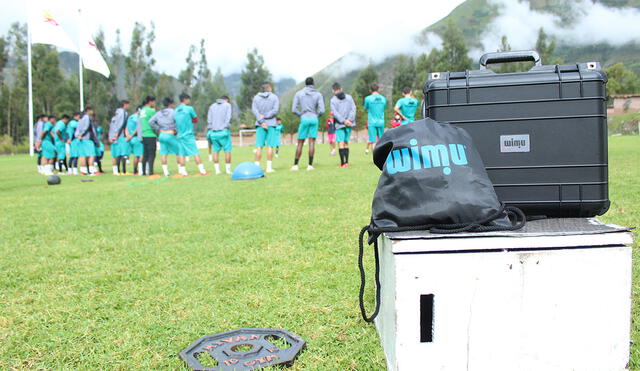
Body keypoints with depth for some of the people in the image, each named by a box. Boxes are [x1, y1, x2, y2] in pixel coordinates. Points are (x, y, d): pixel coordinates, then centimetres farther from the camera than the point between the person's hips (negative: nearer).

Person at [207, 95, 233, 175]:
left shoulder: (212, 106, 16)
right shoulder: (227, 105, 7)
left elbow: (209, 120, 9)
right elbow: (228, 118, -6)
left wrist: (209, 132, 8)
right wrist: (226, 127, -5)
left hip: (213, 132, 4)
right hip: (223, 131, -4)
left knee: (215, 151, 8)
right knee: (227, 150, 2)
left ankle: (217, 170, 7)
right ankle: (228, 169, 1)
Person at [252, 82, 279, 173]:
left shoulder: (256, 97, 6)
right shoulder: (274, 97, 1)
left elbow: (254, 110, -4)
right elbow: (275, 110, -8)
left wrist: (261, 121, -9)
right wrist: (265, 116, -8)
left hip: (259, 125, 2)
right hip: (271, 124, -2)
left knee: (259, 146, 2)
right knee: (270, 146, 0)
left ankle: (257, 166, -1)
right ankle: (269, 167, -2)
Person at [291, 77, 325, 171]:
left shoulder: (298, 93, 4)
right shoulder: (318, 94, 3)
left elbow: (294, 109, -2)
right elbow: (322, 110, -5)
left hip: (304, 119, 0)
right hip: (314, 119, 0)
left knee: (300, 143, 6)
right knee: (312, 142, 1)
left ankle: (295, 165, 4)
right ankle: (310, 165, -3)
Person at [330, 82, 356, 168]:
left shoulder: (333, 100, -1)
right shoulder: (349, 97, 10)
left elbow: (335, 113, -10)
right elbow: (353, 109, 2)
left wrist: (343, 121, -11)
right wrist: (349, 119, -6)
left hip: (340, 125, -4)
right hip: (349, 124, 4)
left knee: (341, 143, -3)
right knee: (346, 143, 11)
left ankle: (342, 163, -8)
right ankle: (346, 162, 7)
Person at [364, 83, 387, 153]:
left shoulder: (368, 98, -5)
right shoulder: (383, 98, 5)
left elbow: (366, 110, 7)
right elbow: (384, 109, 14)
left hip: (372, 122, -3)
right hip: (381, 122, 3)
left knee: (373, 141, -2)